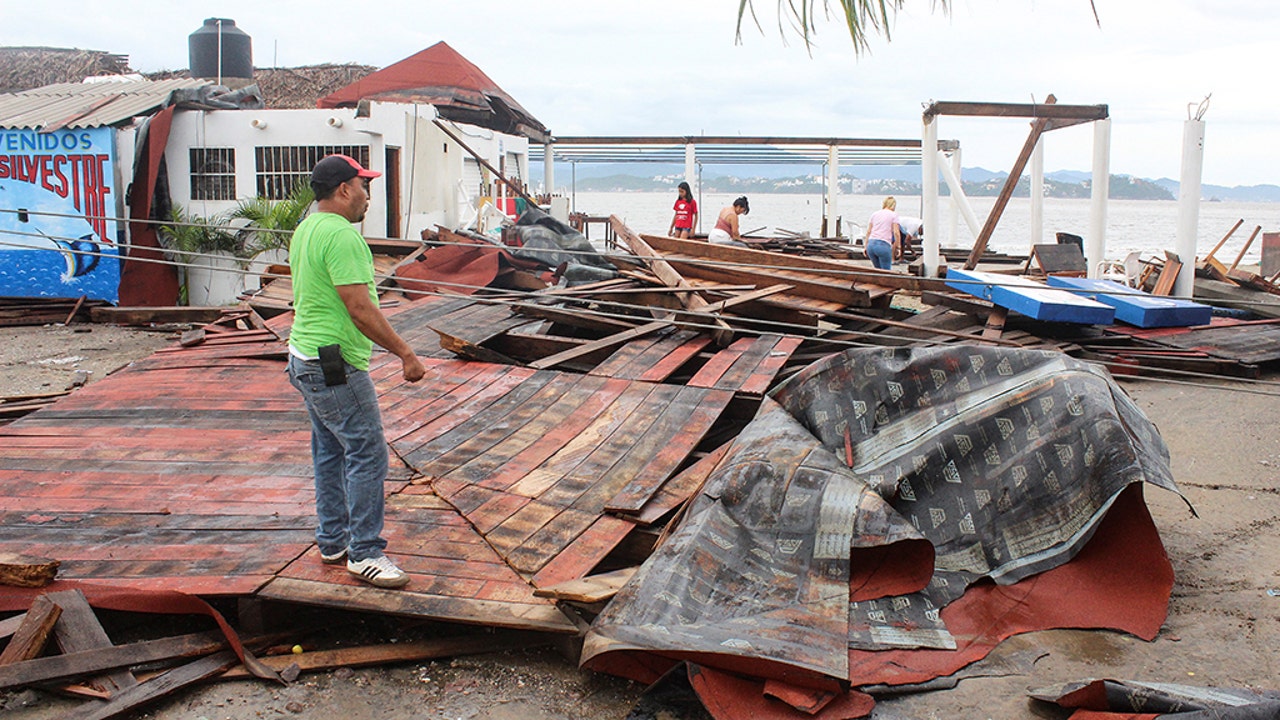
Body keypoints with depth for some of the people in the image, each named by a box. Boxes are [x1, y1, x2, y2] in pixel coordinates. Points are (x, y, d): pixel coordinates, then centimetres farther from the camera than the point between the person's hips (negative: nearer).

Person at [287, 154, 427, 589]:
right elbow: (360, 308, -23)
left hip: (306, 358, 11)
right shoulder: (341, 235, -19)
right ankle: (364, 553, -1)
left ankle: (333, 543, 26)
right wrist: (405, 353, -18)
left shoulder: (306, 230, 14)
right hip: (336, 365, -11)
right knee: (367, 452, -6)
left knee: (331, 453, 17)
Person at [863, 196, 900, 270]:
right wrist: (897, 247, 4)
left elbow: (868, 231, 14)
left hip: (871, 244, 5)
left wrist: (865, 246, 16)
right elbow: (896, 233, -4)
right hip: (883, 244, -5)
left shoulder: (874, 214, 18)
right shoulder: (893, 215, 5)